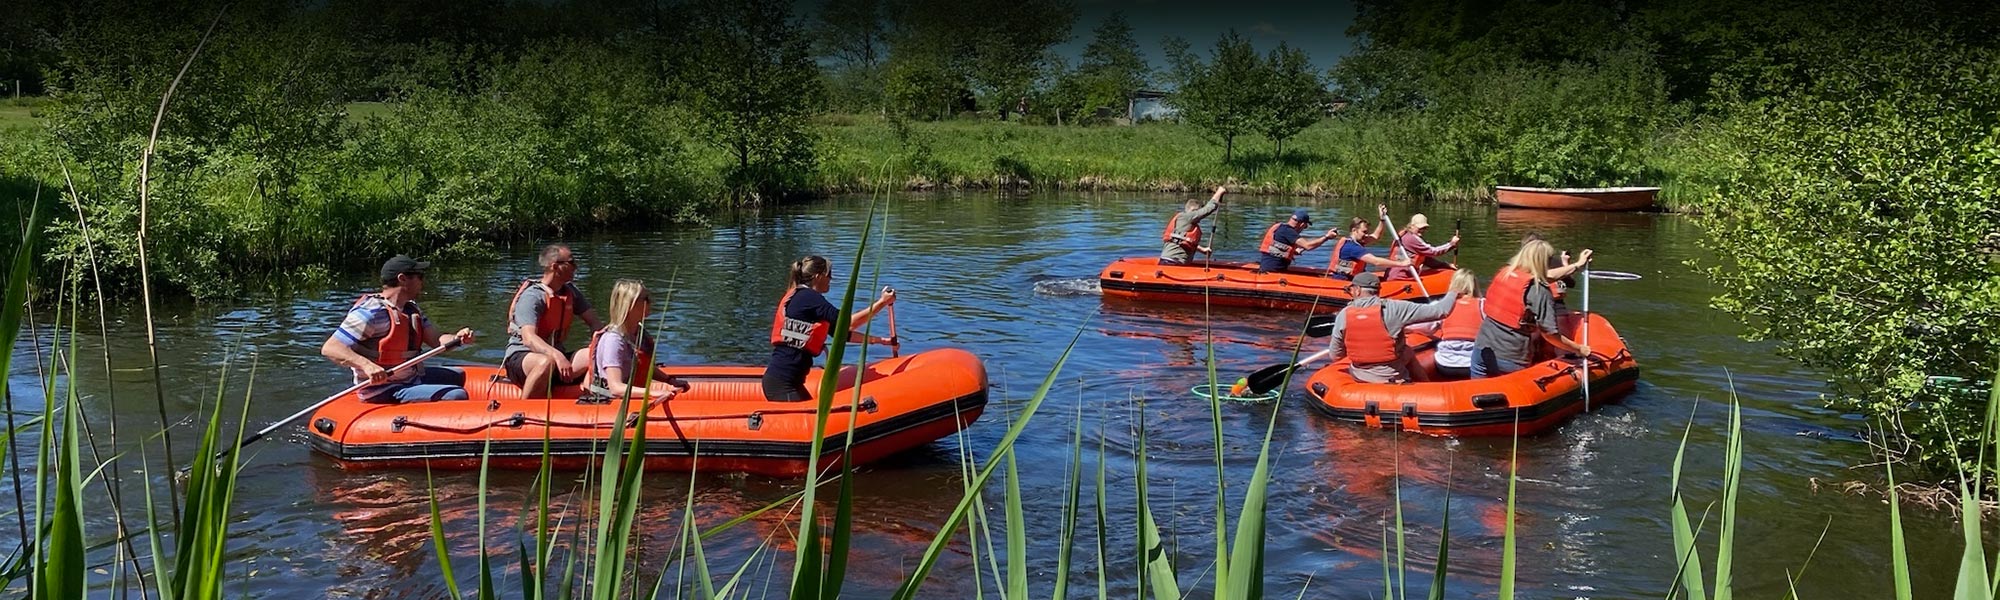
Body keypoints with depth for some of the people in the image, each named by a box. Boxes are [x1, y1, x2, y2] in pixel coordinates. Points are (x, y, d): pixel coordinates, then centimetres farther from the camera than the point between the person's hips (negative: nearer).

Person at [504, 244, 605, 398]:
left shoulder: (571, 292, 9)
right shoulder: (532, 296, -15)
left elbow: (594, 322, 6)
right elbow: (528, 338, -28)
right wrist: (557, 356, -45)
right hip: (521, 356, -7)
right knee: (547, 362, -40)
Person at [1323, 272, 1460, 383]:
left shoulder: (1343, 315, -8)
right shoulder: (1394, 308, -14)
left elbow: (1334, 356, -1)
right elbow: (1439, 311, -13)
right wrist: (1453, 294, 9)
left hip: (1359, 379, 1)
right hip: (1393, 378, -1)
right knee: (1407, 351, 26)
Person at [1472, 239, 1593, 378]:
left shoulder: (1504, 273, 5)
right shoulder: (1541, 292, -13)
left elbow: (1539, 277, 22)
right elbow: (1550, 334, -12)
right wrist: (1579, 349, 3)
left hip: (1482, 350, 5)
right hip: (1511, 360, -5)